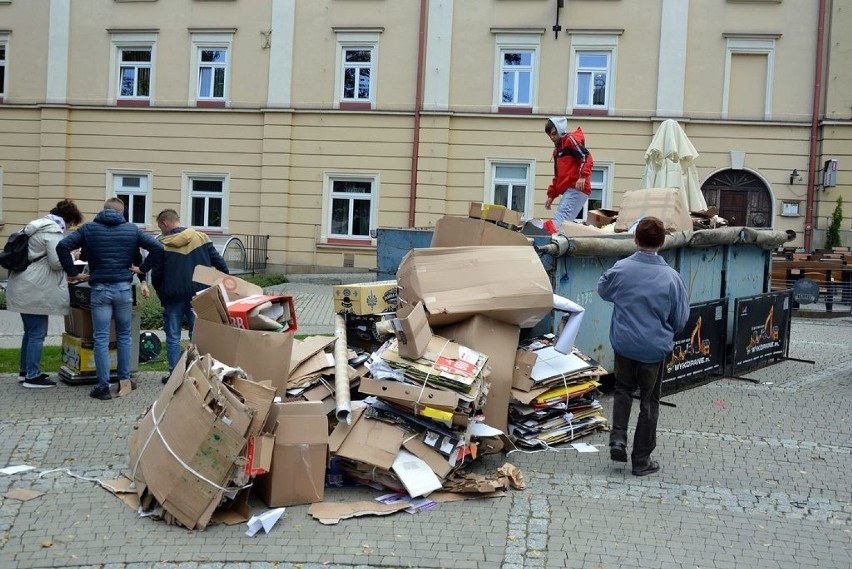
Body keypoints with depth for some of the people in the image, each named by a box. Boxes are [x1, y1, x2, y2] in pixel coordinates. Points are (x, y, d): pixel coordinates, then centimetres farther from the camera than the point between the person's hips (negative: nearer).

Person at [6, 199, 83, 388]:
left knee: (30, 331, 18)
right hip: (35, 290, -10)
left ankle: (25, 371, 26)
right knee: (38, 333, -3)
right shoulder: (53, 231, -14)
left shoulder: (39, 225, 17)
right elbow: (57, 262, -18)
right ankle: (32, 377, 2)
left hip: (25, 287, 10)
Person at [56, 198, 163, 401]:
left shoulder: (88, 228, 3)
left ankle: (103, 386, 0)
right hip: (124, 288, 1)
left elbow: (62, 246, -7)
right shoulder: (132, 230, 5)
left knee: (101, 339, 1)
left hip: (99, 289, -1)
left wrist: (72, 273, 1)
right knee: (124, 336, 14)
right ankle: (124, 380, 19)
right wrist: (143, 269, 5)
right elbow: (157, 248, -3)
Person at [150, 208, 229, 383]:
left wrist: (161, 293, 12)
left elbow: (156, 274, -4)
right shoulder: (201, 237, 2)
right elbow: (218, 262, 2)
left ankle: (174, 374, 5)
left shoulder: (163, 244, -6)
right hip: (199, 295, 3)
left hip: (173, 297, -2)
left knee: (173, 337, 6)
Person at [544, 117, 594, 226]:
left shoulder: (571, 139, 0)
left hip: (576, 189, -10)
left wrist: (582, 176, -28)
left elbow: (587, 157, -15)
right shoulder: (557, 150, 27)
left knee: (559, 220, -23)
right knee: (563, 222, 1)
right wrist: (551, 195, 22)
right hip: (568, 191, 10)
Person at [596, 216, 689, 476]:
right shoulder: (671, 277, -15)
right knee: (649, 402, 12)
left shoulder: (621, 269, -12)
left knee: (623, 390, 26)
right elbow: (680, 319, -3)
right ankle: (641, 460, 20)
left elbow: (603, 290, 10)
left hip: (623, 343, 1)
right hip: (654, 348, -1)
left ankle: (618, 438, 8)